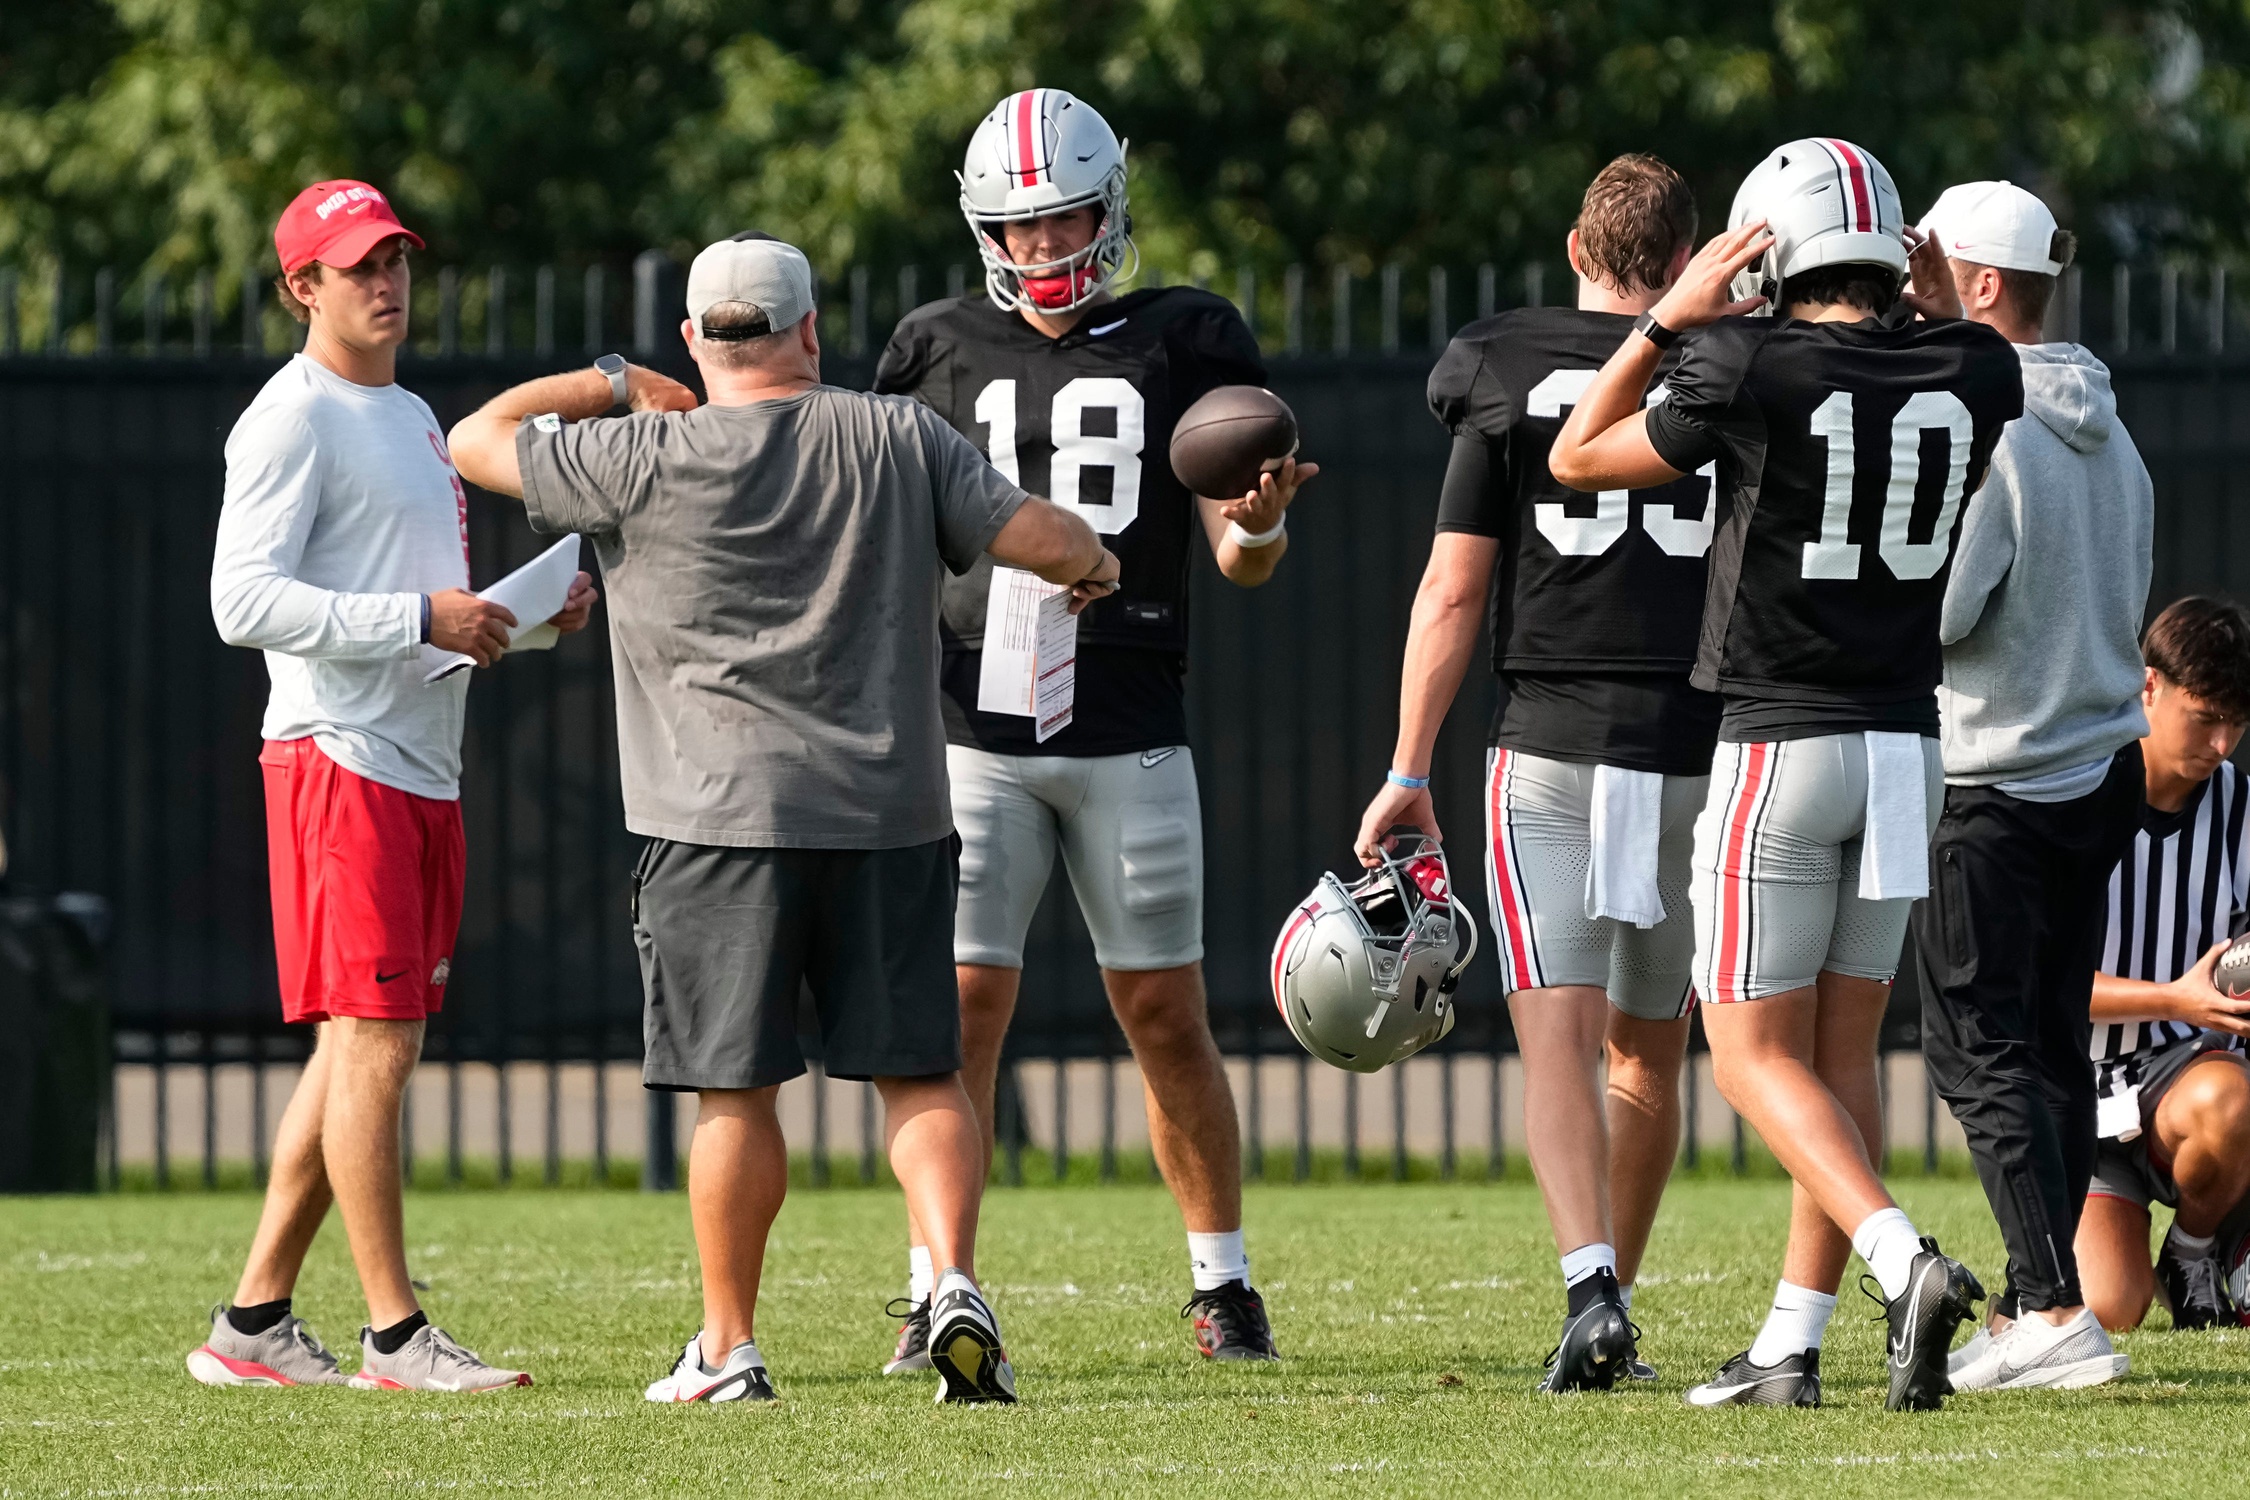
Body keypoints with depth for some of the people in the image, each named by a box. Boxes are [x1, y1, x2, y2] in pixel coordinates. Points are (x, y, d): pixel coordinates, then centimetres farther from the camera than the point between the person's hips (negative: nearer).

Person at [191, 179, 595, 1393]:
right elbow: (245, 601, -18)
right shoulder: (292, 421, -8)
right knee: (373, 1044, -10)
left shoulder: (412, 418, 21)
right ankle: (395, 1335, -9)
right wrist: (421, 618, -22)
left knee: (369, 1052, 9)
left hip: (424, 769, 9)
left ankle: (254, 1322, 13)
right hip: (339, 760, -9)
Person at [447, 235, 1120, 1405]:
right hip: (889, 813, 2)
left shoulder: (645, 460, -4)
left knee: (735, 1089, 4)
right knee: (919, 1072, 8)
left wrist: (611, 384, 18)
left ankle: (728, 1347, 10)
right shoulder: (901, 441, 2)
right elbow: (1044, 540, 3)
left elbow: (476, 441, 7)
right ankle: (956, 1279, -12)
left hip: (721, 821, -2)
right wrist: (1090, 562, 26)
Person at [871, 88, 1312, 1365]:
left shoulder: (1184, 346, 5)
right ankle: (936, 1292, -1)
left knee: (1166, 1014, 3)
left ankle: (1223, 1282, 16)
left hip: (1131, 733, 0)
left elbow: (1243, 560, 3)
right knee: (965, 1007, -6)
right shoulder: (942, 353, 8)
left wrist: (1260, 524, -18)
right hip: (975, 725, 0)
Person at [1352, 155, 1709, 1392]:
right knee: (1648, 1053, 15)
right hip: (1698, 753, 2)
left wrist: (1408, 772, 3)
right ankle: (1611, 1313, 24)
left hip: (1550, 750, -2)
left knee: (1559, 1042, -9)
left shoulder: (1509, 378, 0)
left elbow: (1453, 593, -2)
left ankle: (1590, 1286, -28)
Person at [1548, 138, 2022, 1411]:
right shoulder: (1971, 374, 1)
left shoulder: (1753, 369, -13)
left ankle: (1907, 1261, -22)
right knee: (1843, 1051, 12)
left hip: (1780, 746, -5)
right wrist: (1944, 318, 17)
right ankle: (1793, 1346, 14)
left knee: (1759, 1054, 0)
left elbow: (1578, 459, 3)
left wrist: (1673, 316, 3)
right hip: (1909, 746, 5)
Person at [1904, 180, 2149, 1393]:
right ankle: (2032, 1310, 16)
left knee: (1979, 1053, -6)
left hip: (1989, 788, -8)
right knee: (2053, 1044, 12)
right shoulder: (2107, 434, 11)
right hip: (2102, 760, 8)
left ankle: (2056, 1312, -15)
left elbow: (1930, 611, -18)